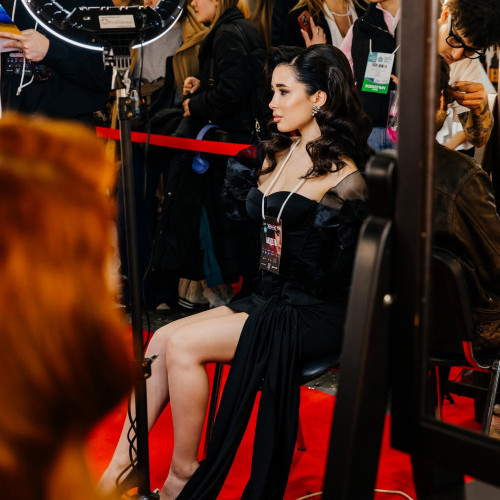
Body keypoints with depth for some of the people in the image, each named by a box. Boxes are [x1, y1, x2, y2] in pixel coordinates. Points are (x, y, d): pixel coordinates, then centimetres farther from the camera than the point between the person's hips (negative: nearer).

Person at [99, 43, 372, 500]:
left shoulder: (341, 174, -11)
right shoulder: (279, 154, 14)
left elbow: (340, 275, -11)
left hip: (316, 315, -8)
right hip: (269, 299, 8)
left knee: (183, 345, -20)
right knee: (162, 339, -10)